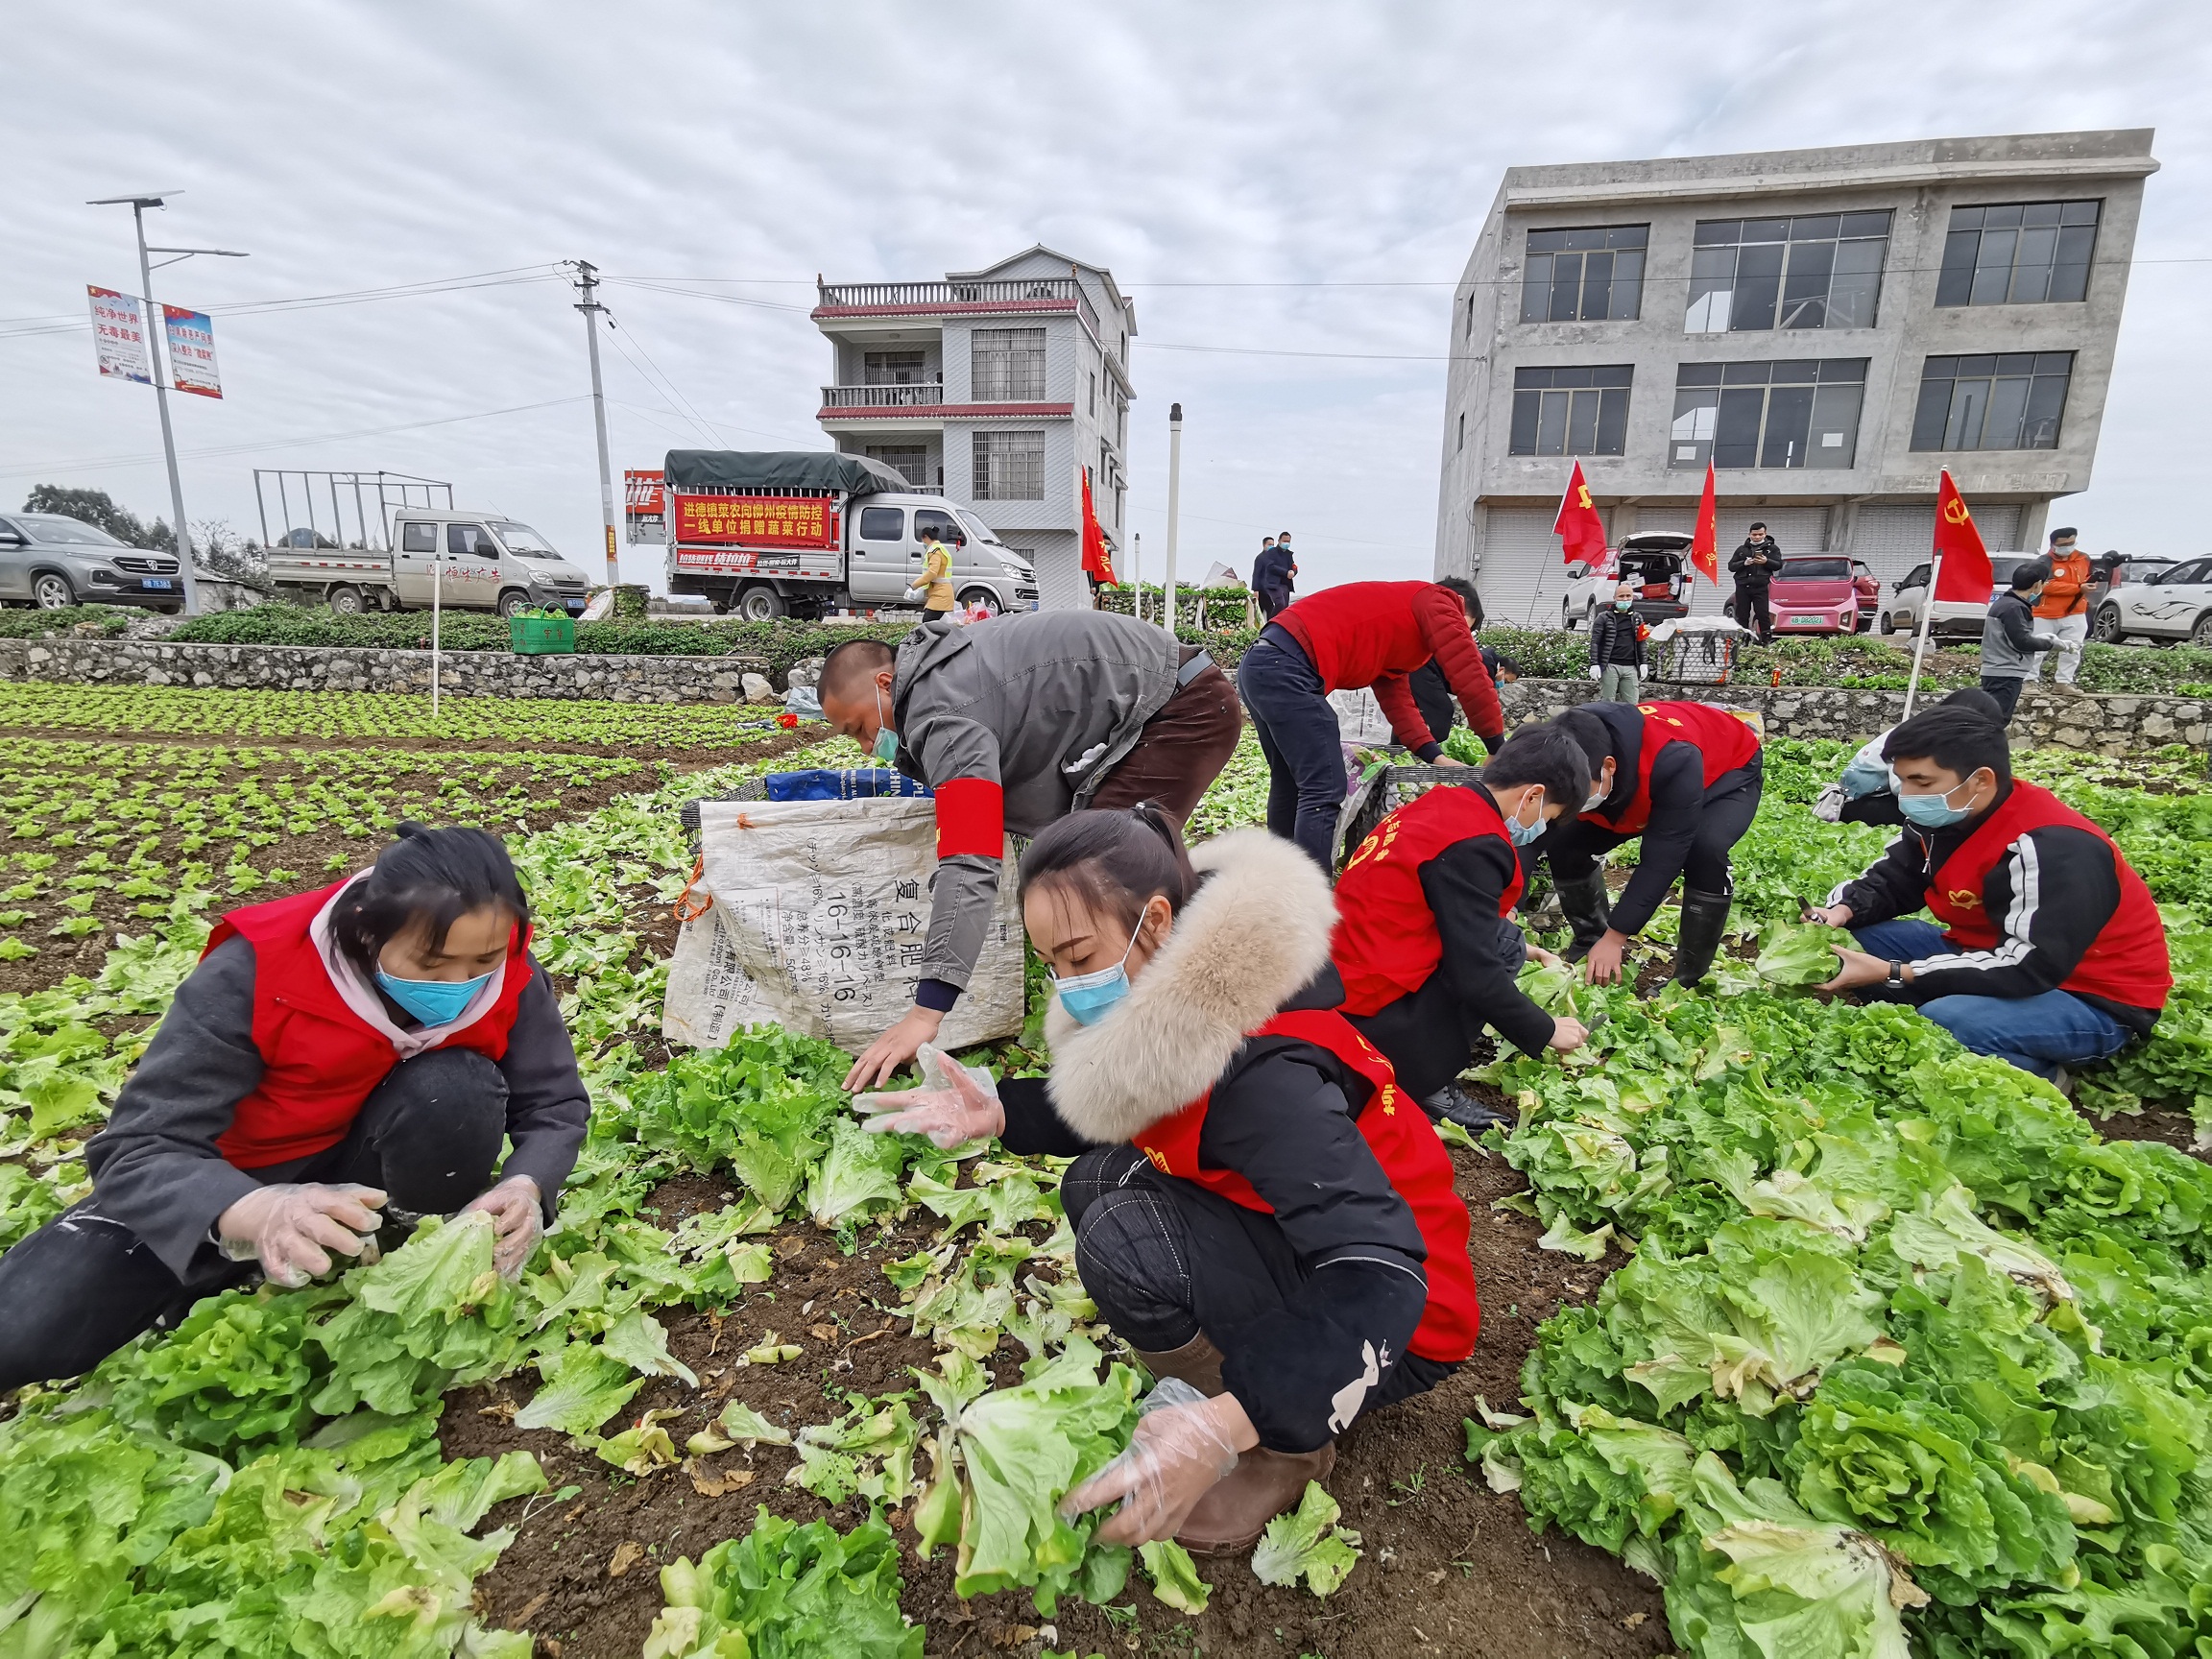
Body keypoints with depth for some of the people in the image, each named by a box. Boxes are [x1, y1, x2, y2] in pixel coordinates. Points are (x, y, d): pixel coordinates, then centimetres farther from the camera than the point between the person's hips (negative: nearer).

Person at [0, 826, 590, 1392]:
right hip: (231, 1185, 0)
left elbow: (555, 1105, -14)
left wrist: (525, 1186, -37)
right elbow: (141, 1150, -30)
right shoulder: (256, 972, -29)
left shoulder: (509, 977, -22)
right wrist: (255, 1212, -51)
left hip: (368, 1173, 1)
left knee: (459, 1090, -31)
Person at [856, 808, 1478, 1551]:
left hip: (1395, 1322, -8)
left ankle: (1294, 1445, -3)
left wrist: (1227, 1425, -47)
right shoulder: (1166, 1007, -8)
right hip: (1293, 1242, 8)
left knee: (1124, 1235, -27)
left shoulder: (1263, 1074, -34)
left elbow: (1382, 1271, -37)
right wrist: (1000, 1114, -8)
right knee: (1094, 1181, 1)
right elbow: (1123, 1111, 7)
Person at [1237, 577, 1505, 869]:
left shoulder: (1394, 615, 32)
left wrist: (1435, 756, 18)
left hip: (1260, 663, 10)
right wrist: (1499, 752, 7)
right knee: (1324, 792, -9)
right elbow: (1469, 676, -1)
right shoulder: (1437, 601, 6)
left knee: (1290, 786, 19)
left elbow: (1397, 699, 27)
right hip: (1286, 667, -10)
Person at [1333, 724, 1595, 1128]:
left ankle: (1423, 1072, 9)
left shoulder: (1445, 805, 10)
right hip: (1373, 1013, -9)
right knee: (1504, 943, -9)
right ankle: (1425, 1085, -3)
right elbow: (1476, 976, -19)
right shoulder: (1474, 845, -19)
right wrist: (1545, 1031, -4)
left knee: (1492, 938, 14)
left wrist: (1517, 949, 29)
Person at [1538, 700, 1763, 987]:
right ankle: (1590, 944, 8)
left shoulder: (1673, 761, -46)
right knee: (1566, 844, -14)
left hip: (1729, 771, -4)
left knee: (1705, 852, -34)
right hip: (1641, 779, 4)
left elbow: (1662, 858, -42)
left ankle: (1688, 981, -16)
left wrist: (1615, 937, -41)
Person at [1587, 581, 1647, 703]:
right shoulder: (1604, 617, 4)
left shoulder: (1637, 618, 18)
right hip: (1610, 666, -4)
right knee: (1607, 703, -3)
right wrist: (1594, 664, -11)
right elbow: (1595, 642, -2)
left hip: (1631, 668, 4)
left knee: (1631, 705, 1)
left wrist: (1643, 664, 11)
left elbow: (1641, 643, 19)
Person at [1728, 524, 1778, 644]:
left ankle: (1767, 640, -4)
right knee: (1742, 616, 3)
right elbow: (1731, 566, 10)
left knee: (1763, 614, -8)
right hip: (1743, 587, 3)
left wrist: (1766, 561, -16)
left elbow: (1778, 565, 3)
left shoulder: (1772, 549, 12)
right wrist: (1744, 563, -9)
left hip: (1761, 588, -2)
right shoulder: (1742, 549, 17)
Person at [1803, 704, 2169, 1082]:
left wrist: (1892, 974, -36)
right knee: (1855, 938, -6)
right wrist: (1842, 912, -17)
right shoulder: (1944, 817, -5)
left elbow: (2025, 968, -34)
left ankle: (2037, 1075, -4)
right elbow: (1888, 882, 6)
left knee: (1946, 1020, -36)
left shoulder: (2052, 850, -29)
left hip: (2095, 1000, -8)